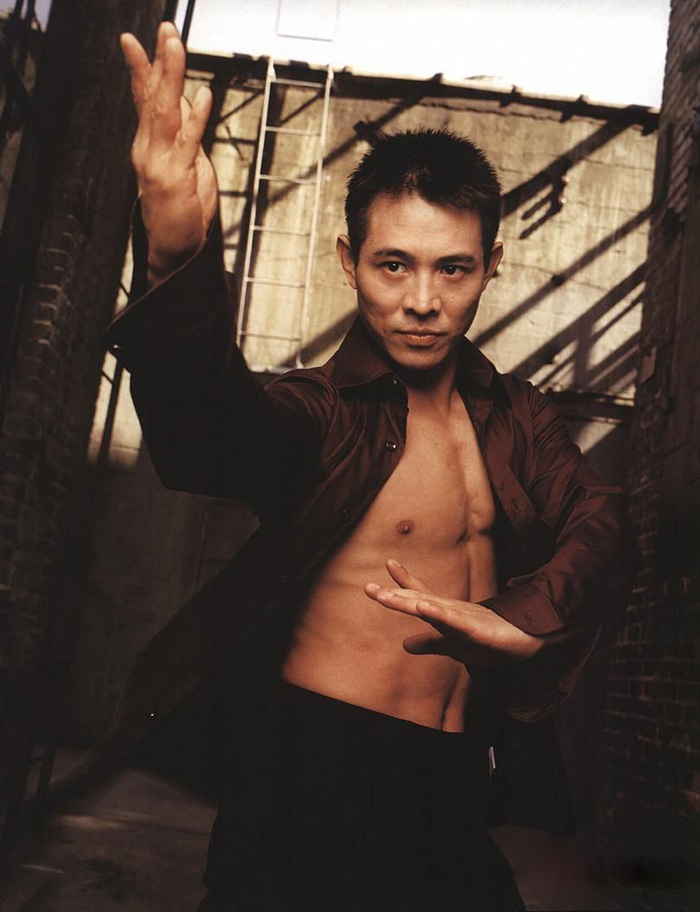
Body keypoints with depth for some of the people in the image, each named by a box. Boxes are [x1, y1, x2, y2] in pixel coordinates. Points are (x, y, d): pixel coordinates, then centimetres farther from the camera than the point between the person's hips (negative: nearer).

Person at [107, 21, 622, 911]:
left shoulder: (514, 415, 5)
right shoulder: (324, 412, -13)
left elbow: (594, 519, -3)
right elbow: (216, 418, -34)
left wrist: (522, 617, -21)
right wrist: (178, 260, -54)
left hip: (457, 777, 6)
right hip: (316, 768, -5)